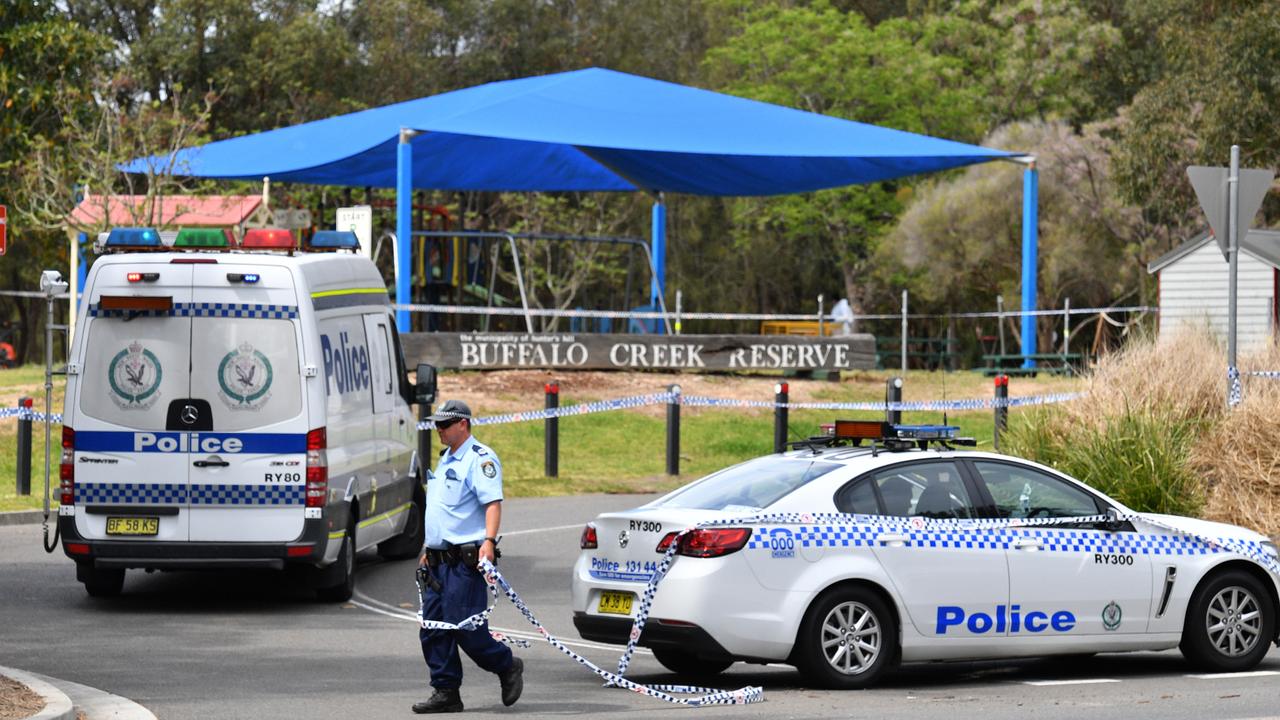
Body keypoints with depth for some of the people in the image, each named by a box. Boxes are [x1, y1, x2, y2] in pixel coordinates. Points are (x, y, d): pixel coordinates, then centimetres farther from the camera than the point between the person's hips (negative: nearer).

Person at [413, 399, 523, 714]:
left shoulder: (480, 459, -9)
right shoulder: (446, 459, 21)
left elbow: (493, 502, -21)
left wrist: (488, 540, -34)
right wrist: (428, 549, 27)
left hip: (465, 560, -10)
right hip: (440, 561, 10)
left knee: (464, 627, -12)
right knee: (432, 631, 5)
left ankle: (507, 667, 9)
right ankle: (446, 693, 9)